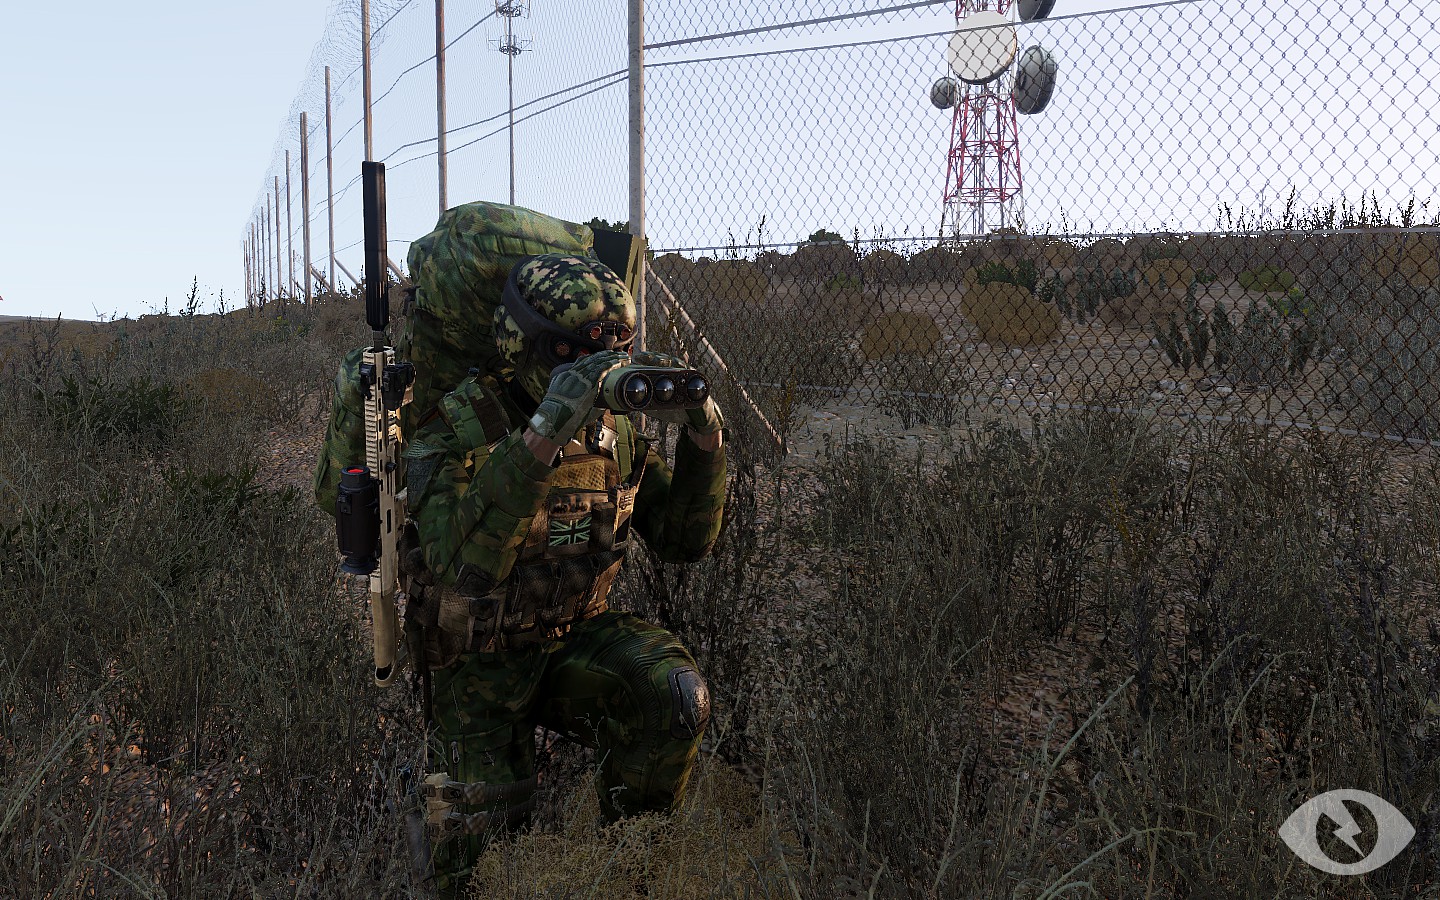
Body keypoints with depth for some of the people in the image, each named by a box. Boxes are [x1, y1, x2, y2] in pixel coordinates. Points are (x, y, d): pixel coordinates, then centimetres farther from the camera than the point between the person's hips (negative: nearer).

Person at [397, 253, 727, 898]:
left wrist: (703, 435, -16)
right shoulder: (457, 430, -21)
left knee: (676, 698, -25)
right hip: (481, 667, -3)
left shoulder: (613, 428, -5)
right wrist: (542, 436, -47)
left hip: (580, 640, 3)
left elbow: (683, 540, -1)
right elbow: (465, 561, -39)